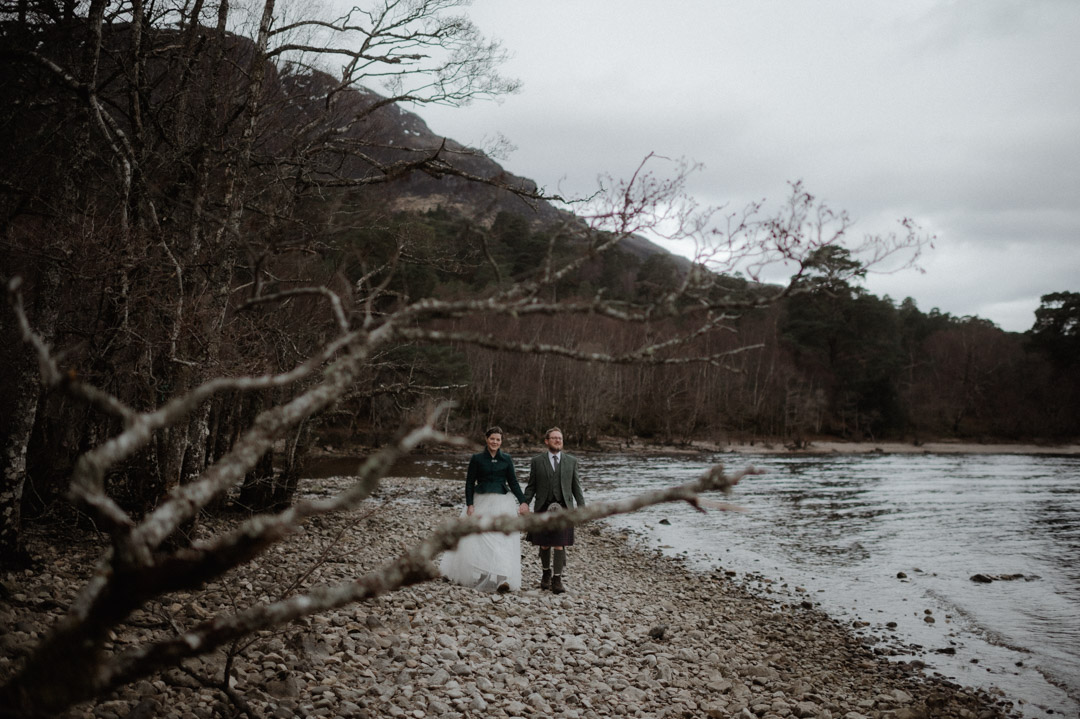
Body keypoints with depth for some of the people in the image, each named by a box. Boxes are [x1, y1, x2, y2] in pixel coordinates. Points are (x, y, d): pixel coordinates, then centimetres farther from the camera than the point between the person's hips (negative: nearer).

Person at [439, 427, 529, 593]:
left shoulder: (506, 459, 5)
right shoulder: (477, 458, 1)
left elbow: (513, 482, 7)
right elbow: (470, 483, 2)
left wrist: (523, 501, -4)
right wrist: (469, 504, -6)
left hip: (502, 503, 0)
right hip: (481, 502, 0)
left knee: (503, 540, -9)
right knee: (475, 540, 5)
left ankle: (502, 579, -13)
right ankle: (477, 576, 24)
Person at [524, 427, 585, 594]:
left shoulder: (571, 461, 8)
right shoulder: (537, 461, 5)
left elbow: (576, 486, 8)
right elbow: (531, 486, 6)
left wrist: (582, 507, 3)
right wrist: (524, 505, -5)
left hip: (563, 508, 0)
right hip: (543, 508, 0)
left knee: (560, 545, -5)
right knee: (544, 545, 9)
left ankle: (557, 579, 2)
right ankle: (546, 573, 30)